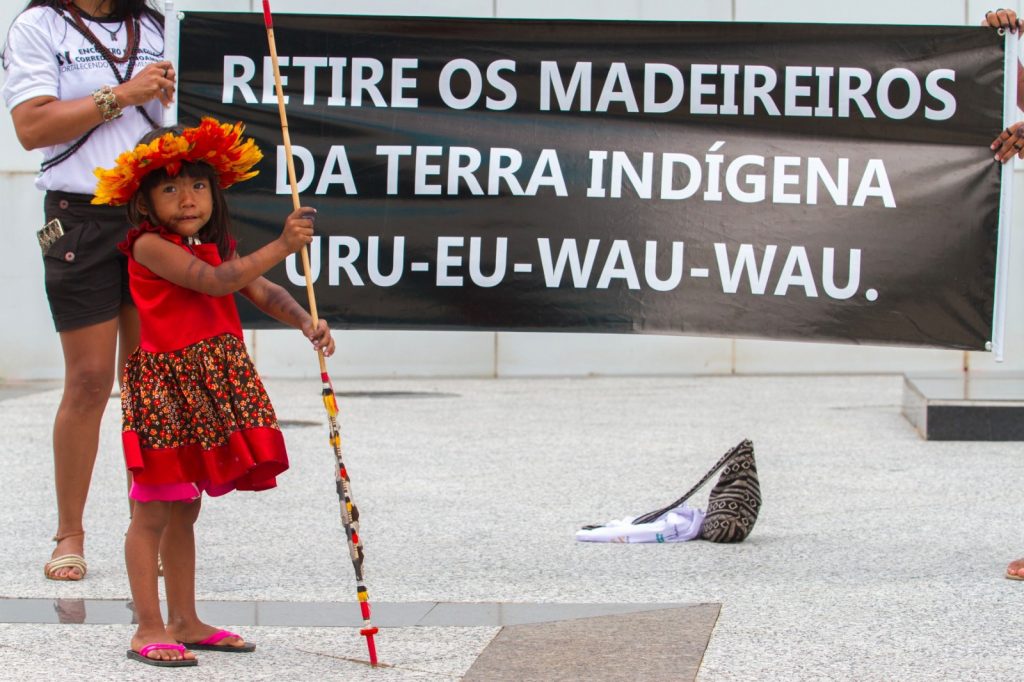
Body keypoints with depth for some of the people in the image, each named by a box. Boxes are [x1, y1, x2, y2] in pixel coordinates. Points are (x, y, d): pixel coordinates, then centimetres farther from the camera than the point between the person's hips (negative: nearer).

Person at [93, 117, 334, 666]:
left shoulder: (216, 245, 13)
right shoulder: (150, 245, -13)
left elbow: (260, 291, 10)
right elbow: (216, 282, -23)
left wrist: (305, 323, -8)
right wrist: (280, 247, -25)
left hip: (213, 388, 8)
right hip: (165, 387, -8)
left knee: (185, 509, 15)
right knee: (153, 511, -3)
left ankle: (185, 621, 22)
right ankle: (149, 628, -1)